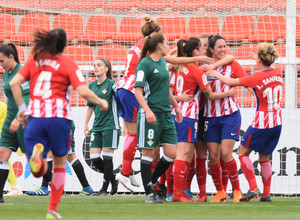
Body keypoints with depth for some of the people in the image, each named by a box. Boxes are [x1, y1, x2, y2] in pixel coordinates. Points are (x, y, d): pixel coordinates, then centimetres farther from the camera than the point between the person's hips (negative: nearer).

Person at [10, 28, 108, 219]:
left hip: (35, 116, 1)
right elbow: (84, 92, -7)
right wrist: (101, 102, 10)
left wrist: (22, 108, 10)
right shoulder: (68, 64, 4)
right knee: (60, 162, 18)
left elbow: (14, 83, 3)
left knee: (37, 167, 4)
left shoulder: (34, 60, 13)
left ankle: (37, 153, -34)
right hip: (58, 116, -1)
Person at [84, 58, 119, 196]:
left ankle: (104, 189, 3)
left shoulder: (111, 84, -6)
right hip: (97, 126, 6)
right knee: (94, 157, -1)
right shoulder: (92, 86, 12)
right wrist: (86, 125, 19)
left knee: (107, 157, -4)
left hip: (110, 125, -6)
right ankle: (113, 180, 19)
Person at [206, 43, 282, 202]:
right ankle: (266, 194, 12)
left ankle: (253, 188, -2)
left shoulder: (256, 78, -16)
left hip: (261, 123, -6)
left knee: (243, 152, 9)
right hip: (277, 123, 6)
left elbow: (231, 82, -6)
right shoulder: (277, 74, -1)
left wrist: (216, 74, 11)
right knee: (264, 158, 16)